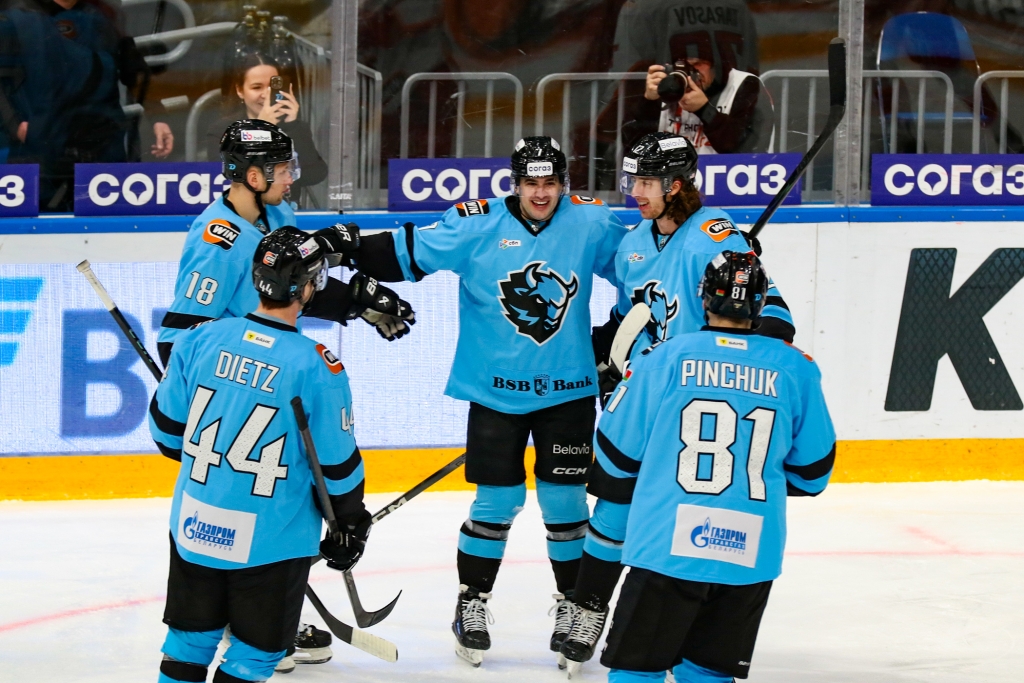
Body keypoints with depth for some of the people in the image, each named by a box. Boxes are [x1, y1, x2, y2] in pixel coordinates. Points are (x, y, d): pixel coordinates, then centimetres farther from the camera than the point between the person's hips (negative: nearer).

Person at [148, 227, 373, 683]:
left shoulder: (203, 338, -5)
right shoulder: (317, 367, -17)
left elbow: (167, 425, 5)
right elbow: (337, 461, -9)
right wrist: (350, 523, 6)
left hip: (195, 526, 4)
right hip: (270, 540, -4)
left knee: (189, 643, 19)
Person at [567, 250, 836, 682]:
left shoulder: (663, 359, 0)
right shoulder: (795, 369, 4)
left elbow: (618, 454, 6)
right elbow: (811, 470, 12)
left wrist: (612, 522, 24)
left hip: (668, 546, -2)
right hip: (751, 555, 2)